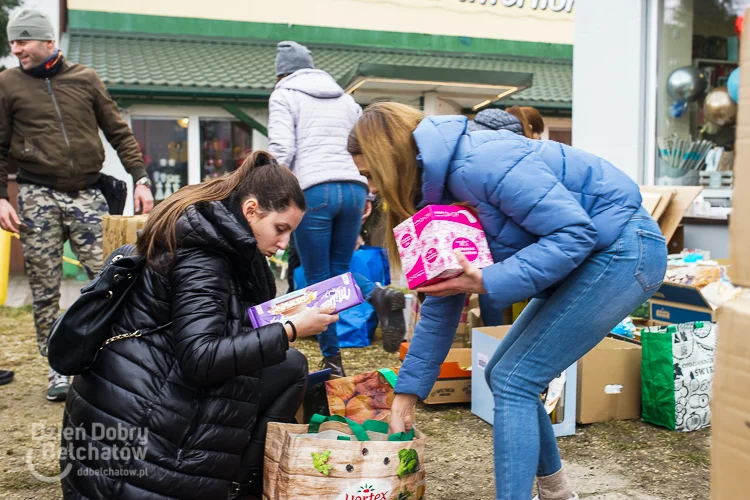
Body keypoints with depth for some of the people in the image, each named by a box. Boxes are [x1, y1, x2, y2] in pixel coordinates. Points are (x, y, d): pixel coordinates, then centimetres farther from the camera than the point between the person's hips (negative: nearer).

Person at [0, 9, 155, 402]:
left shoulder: (85, 79, 8)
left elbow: (119, 132, 9)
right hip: (37, 197, 0)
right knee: (45, 291, 3)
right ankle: (58, 370, 16)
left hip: (87, 195, 0)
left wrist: (140, 179, 0)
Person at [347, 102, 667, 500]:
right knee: (505, 375, 11)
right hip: (596, 258, 9)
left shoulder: (479, 164, -25)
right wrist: (407, 392, 8)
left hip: (625, 250, -9)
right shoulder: (440, 196, 5)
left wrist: (488, 283, -30)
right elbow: (440, 306, 8)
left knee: (514, 381, -11)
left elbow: (574, 233, -26)